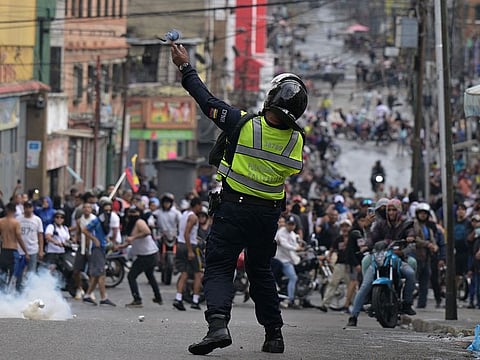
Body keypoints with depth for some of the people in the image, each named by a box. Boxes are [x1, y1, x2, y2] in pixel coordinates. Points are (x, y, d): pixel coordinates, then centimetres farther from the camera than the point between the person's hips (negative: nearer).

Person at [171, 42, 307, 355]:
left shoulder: (243, 124, -16)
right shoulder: (296, 141, -7)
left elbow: (207, 100, -7)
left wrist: (186, 68, 6)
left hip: (233, 207, -4)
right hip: (269, 213, 4)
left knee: (218, 268, -2)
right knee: (261, 271, 19)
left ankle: (218, 323, -24)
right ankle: (274, 334, 19)